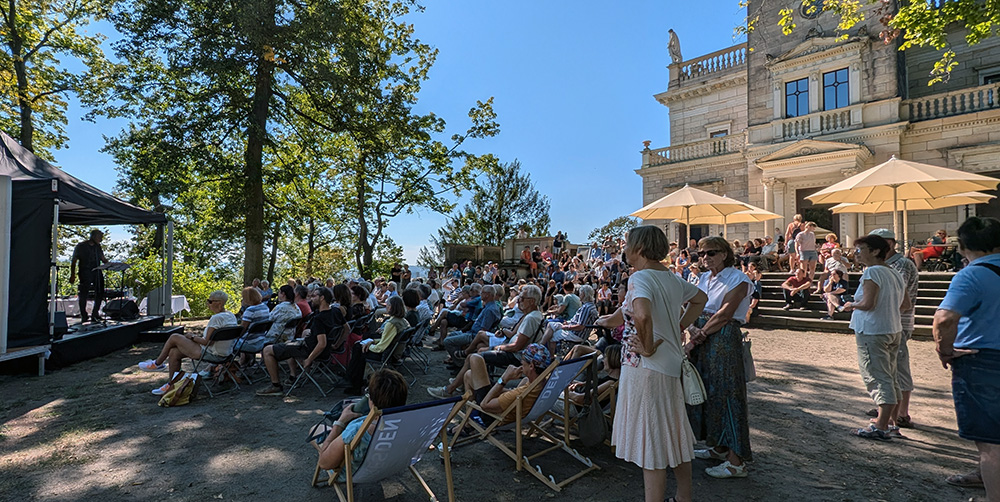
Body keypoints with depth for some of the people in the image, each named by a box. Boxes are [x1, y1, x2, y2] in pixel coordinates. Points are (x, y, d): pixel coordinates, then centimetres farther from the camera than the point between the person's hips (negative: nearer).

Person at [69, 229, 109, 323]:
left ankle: (95, 313, 17)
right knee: (84, 294, -2)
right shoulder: (81, 246, -1)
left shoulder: (98, 247, 15)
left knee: (100, 293, 5)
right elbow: (74, 261, -2)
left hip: (97, 272, 5)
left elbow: (103, 259, 22)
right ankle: (83, 316, 7)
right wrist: (72, 275, -8)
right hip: (85, 274, -5)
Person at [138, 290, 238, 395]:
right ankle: (172, 385, 23)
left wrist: (192, 337, -6)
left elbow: (207, 342, -22)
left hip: (211, 353, -9)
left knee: (174, 337, 4)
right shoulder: (231, 315, 5)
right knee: (174, 352, 15)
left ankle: (157, 364, 28)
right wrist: (204, 335, 11)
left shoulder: (216, 318, -24)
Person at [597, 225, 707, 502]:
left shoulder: (640, 277, -19)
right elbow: (701, 298, 25)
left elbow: (642, 315, -38)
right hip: (673, 364, 9)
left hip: (646, 367, -9)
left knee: (651, 440, 2)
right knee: (675, 434, 21)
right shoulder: (672, 278, 8)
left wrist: (647, 347, -22)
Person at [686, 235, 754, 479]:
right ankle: (718, 447, 28)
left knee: (725, 393, -5)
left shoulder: (738, 279, -9)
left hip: (725, 339, -7)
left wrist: (697, 338, -14)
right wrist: (692, 328, -13)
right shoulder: (704, 278, 12)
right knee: (707, 390, 12)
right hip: (702, 338, 7)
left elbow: (723, 315, -16)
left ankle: (737, 461, 5)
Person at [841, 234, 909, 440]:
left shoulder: (872, 272, -16)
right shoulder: (895, 274, 12)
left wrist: (851, 305, -5)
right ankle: (891, 424, 24)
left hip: (872, 332, -9)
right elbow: (906, 304, 17)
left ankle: (881, 427, -1)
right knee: (889, 378, 15)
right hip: (893, 330, 9)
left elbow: (867, 303, -23)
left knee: (878, 378, -5)